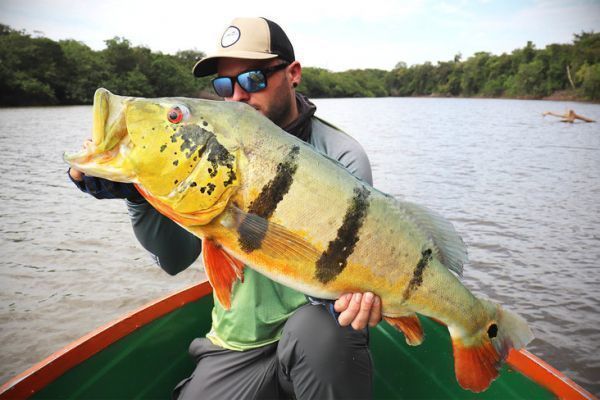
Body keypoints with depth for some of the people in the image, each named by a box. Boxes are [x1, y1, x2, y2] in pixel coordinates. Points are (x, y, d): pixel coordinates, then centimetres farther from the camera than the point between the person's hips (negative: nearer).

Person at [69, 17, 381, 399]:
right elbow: (177, 259, -2)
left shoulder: (341, 155, -10)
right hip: (237, 344, 4)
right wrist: (139, 196, -18)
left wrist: (350, 291, -36)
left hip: (314, 319, -3)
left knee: (317, 329, -33)